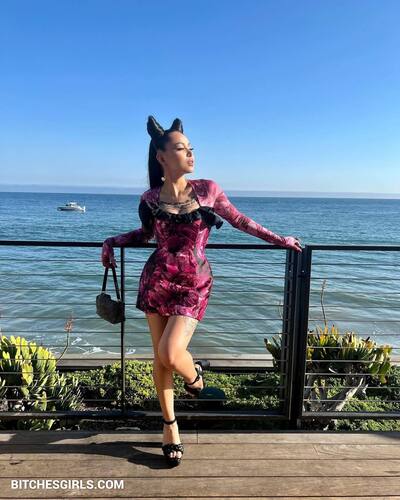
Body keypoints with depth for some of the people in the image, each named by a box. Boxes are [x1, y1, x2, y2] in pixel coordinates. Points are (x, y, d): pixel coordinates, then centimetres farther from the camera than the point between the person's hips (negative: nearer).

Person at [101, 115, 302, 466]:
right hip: (157, 280, 2)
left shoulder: (207, 190, -1)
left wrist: (279, 240, 13)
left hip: (194, 285, -2)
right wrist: (113, 241, 7)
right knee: (160, 356, 7)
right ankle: (170, 426, 29)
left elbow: (240, 221, 10)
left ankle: (194, 375, 22)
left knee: (169, 352, -16)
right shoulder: (150, 199, 1)